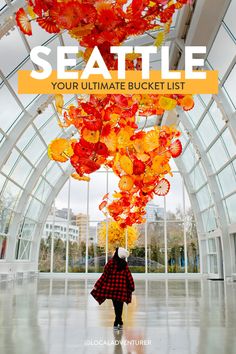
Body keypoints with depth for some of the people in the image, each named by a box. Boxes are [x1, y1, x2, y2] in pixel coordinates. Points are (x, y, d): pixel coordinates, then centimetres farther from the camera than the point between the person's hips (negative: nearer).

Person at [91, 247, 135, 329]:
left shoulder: (111, 262, -9)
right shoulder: (125, 264, 0)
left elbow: (105, 275, -8)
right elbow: (129, 276, 4)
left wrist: (97, 285, -1)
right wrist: (132, 287, 17)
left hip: (112, 287, -2)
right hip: (122, 288, 2)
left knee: (116, 305, 7)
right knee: (119, 305, 9)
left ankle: (118, 322, 13)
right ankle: (118, 322, 13)